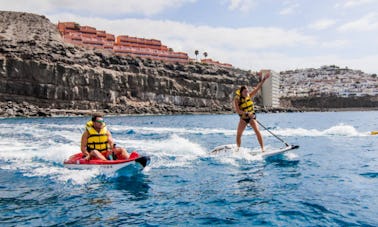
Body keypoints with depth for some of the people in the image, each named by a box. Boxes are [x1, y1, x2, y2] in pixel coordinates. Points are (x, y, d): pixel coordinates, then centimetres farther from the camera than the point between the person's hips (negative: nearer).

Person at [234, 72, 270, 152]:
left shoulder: (250, 96, -7)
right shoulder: (237, 100, -17)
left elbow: (258, 87, -8)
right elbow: (237, 111, -28)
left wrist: (264, 79, -12)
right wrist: (247, 113, -39)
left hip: (252, 117, 1)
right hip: (243, 118, -1)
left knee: (257, 131, -16)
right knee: (238, 134, -2)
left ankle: (262, 148, -14)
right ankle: (238, 149, 21)